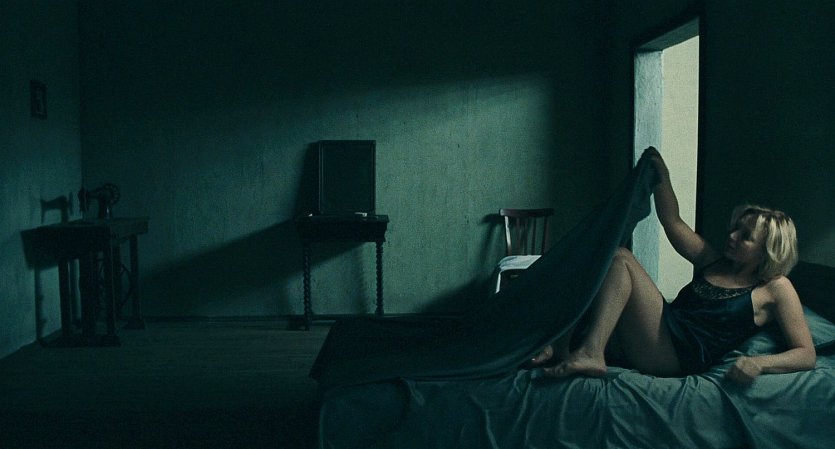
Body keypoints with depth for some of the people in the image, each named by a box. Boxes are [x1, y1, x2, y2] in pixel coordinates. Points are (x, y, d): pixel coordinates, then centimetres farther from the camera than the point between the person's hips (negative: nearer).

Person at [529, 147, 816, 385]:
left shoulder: (776, 288, 8)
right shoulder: (713, 262, 24)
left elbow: (806, 355, 1)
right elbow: (672, 222, 22)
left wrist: (759, 363, -18)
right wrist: (662, 174, 13)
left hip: (679, 354, -7)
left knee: (619, 258, -18)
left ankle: (590, 353, -32)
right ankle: (560, 347, -24)